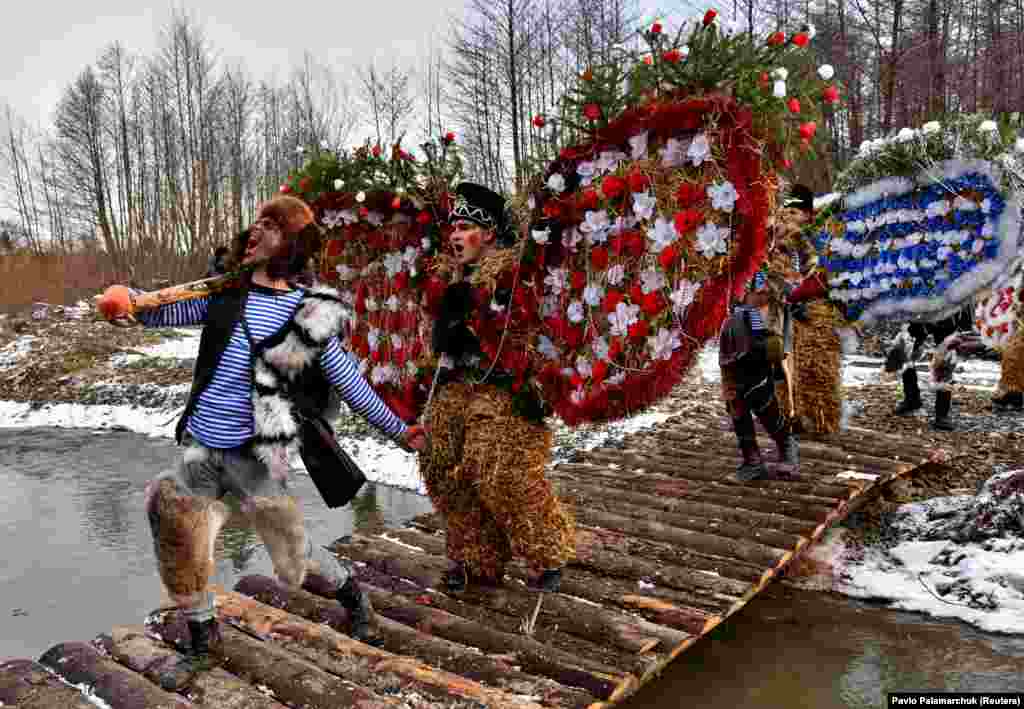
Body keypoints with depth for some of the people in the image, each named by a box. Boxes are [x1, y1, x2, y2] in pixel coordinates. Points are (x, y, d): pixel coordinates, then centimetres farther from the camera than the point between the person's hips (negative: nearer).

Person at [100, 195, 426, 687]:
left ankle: (350, 592, 39)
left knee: (292, 556, 8)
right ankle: (203, 638, 36)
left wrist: (397, 429, 0)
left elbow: (347, 380, -1)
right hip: (199, 450, 4)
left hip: (253, 457, -4)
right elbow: (164, 313, 11)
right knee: (179, 554, 11)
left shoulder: (310, 313, -7)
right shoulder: (226, 292, 3)